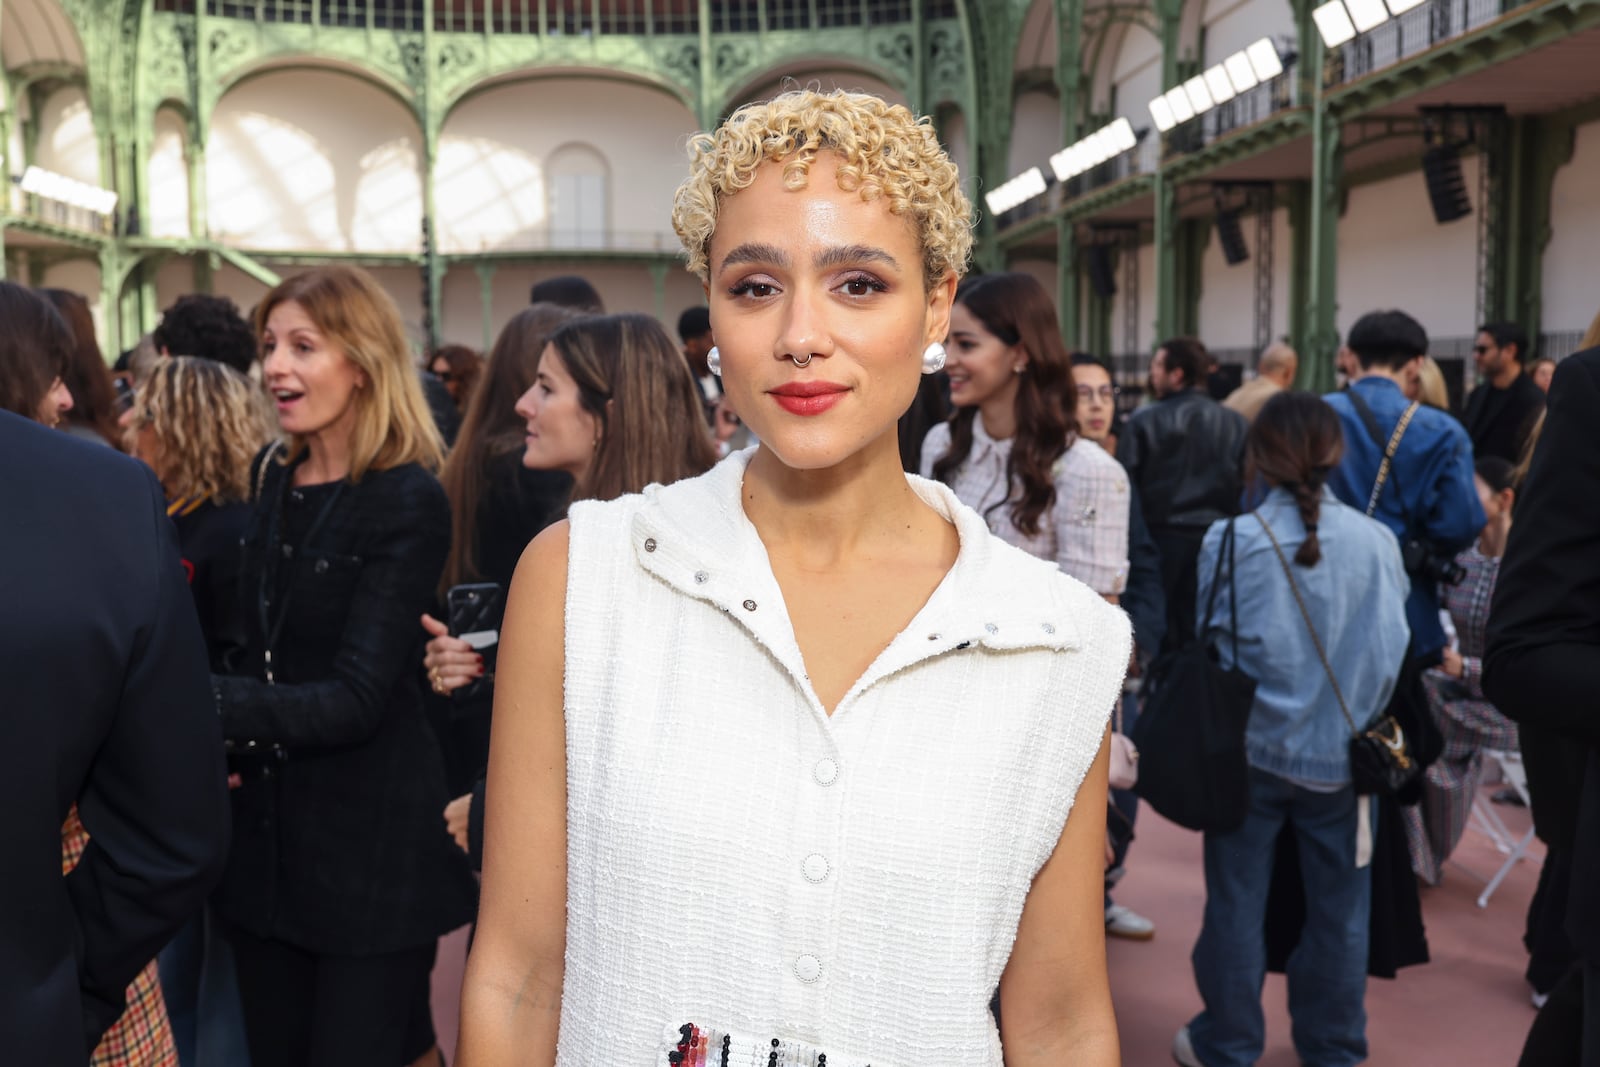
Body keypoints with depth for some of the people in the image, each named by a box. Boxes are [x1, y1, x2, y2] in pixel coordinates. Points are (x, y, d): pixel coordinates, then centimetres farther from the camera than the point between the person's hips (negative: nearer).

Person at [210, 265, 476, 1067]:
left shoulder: (408, 504, -14)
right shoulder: (272, 479, 7)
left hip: (370, 845, -6)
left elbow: (357, 697, -20)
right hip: (265, 831, 7)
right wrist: (224, 745, -1)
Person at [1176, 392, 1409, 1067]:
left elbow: (1206, 645, -5)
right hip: (1341, 752, 1)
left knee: (1237, 903, 12)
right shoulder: (1377, 541, -9)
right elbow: (1391, 654, -1)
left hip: (1251, 749, -1)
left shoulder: (1230, 541, -13)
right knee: (1339, 907, 16)